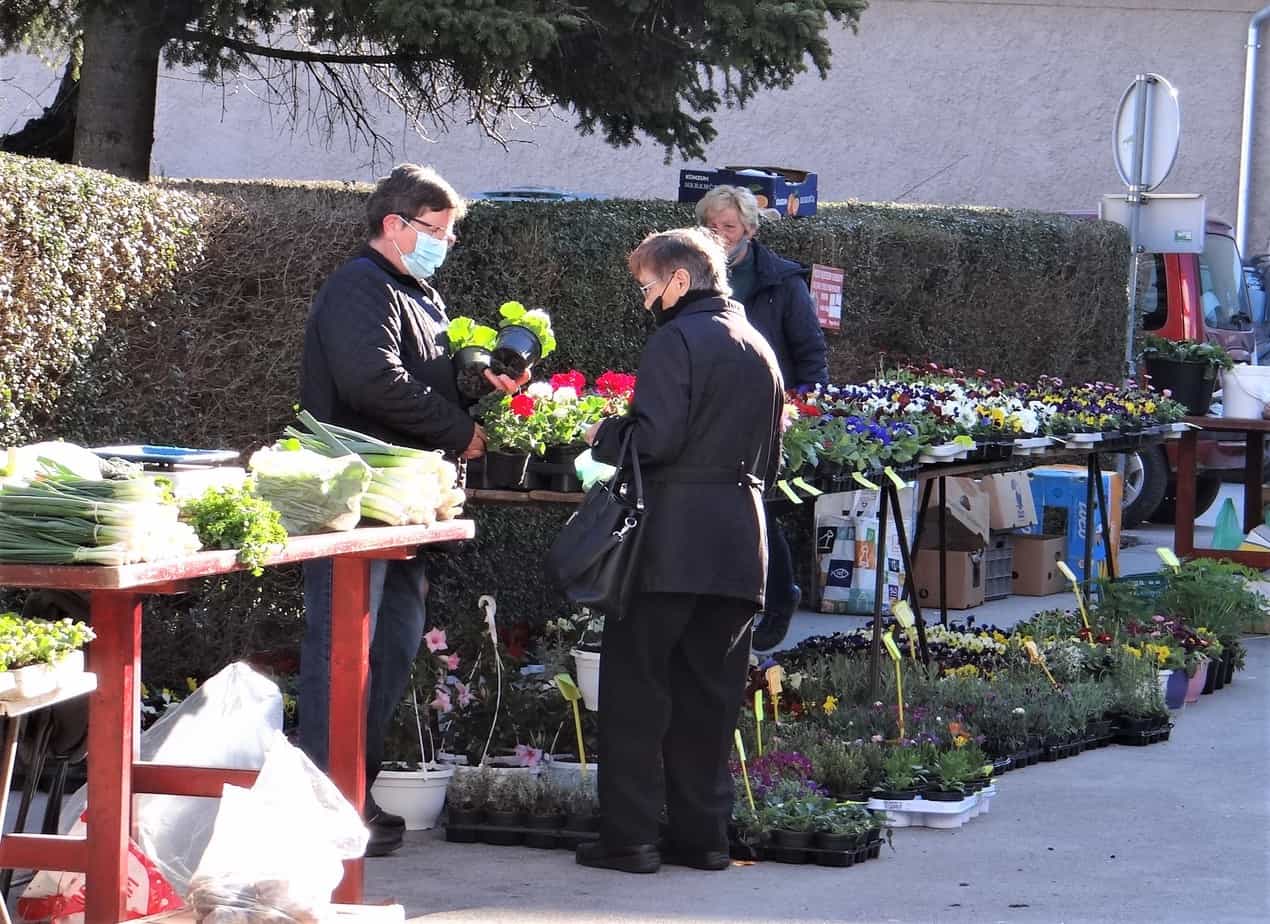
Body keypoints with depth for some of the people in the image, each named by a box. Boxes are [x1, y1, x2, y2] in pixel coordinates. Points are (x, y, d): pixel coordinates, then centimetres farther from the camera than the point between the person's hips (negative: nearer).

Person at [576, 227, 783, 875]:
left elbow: (654, 438, -17)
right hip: (739, 545, 7)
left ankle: (630, 836, -2)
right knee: (709, 692, 11)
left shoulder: (677, 340, -9)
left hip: (671, 541, -7)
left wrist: (604, 435, 0)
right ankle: (703, 833, 12)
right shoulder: (758, 348, 16)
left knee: (636, 687, -1)